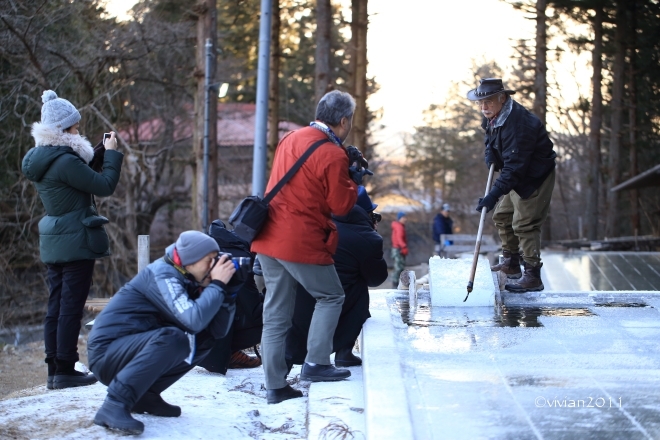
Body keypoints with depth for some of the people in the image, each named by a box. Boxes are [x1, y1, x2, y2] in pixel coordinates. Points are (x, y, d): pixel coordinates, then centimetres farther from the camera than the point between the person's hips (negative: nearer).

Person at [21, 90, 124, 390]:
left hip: (53, 242, 9)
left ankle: (54, 370, 15)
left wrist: (102, 153, 11)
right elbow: (105, 186, -15)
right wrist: (112, 154, -3)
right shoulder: (65, 161, -19)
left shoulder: (40, 159, 10)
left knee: (56, 306, 11)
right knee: (71, 307, -3)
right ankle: (65, 370, 1)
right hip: (76, 241, -9)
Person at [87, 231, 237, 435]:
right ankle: (114, 405, -28)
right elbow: (193, 321, -33)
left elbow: (218, 330, 3)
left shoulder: (188, 280, 7)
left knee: (204, 339, 3)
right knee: (172, 339, -32)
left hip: (134, 347, 9)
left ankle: (145, 395, 4)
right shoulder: (161, 275, -18)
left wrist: (228, 290, -8)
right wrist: (217, 284, -21)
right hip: (106, 352, -9)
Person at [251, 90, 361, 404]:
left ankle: (275, 385, 13)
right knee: (331, 297, 13)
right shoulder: (333, 156, -13)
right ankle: (316, 363, 6)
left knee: (276, 312, 10)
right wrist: (353, 181, 7)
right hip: (302, 242, -8)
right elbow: (341, 206, -9)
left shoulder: (290, 139, 12)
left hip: (268, 238, 8)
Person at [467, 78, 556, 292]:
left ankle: (533, 277, -8)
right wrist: (490, 153, 0)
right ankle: (511, 263, 29)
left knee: (524, 224, -13)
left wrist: (494, 194, -40)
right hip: (517, 177, 10)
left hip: (535, 178, -10)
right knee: (501, 216, 16)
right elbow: (490, 137, 23)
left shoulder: (517, 123, -32)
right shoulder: (492, 117, -1)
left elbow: (514, 167, -35)